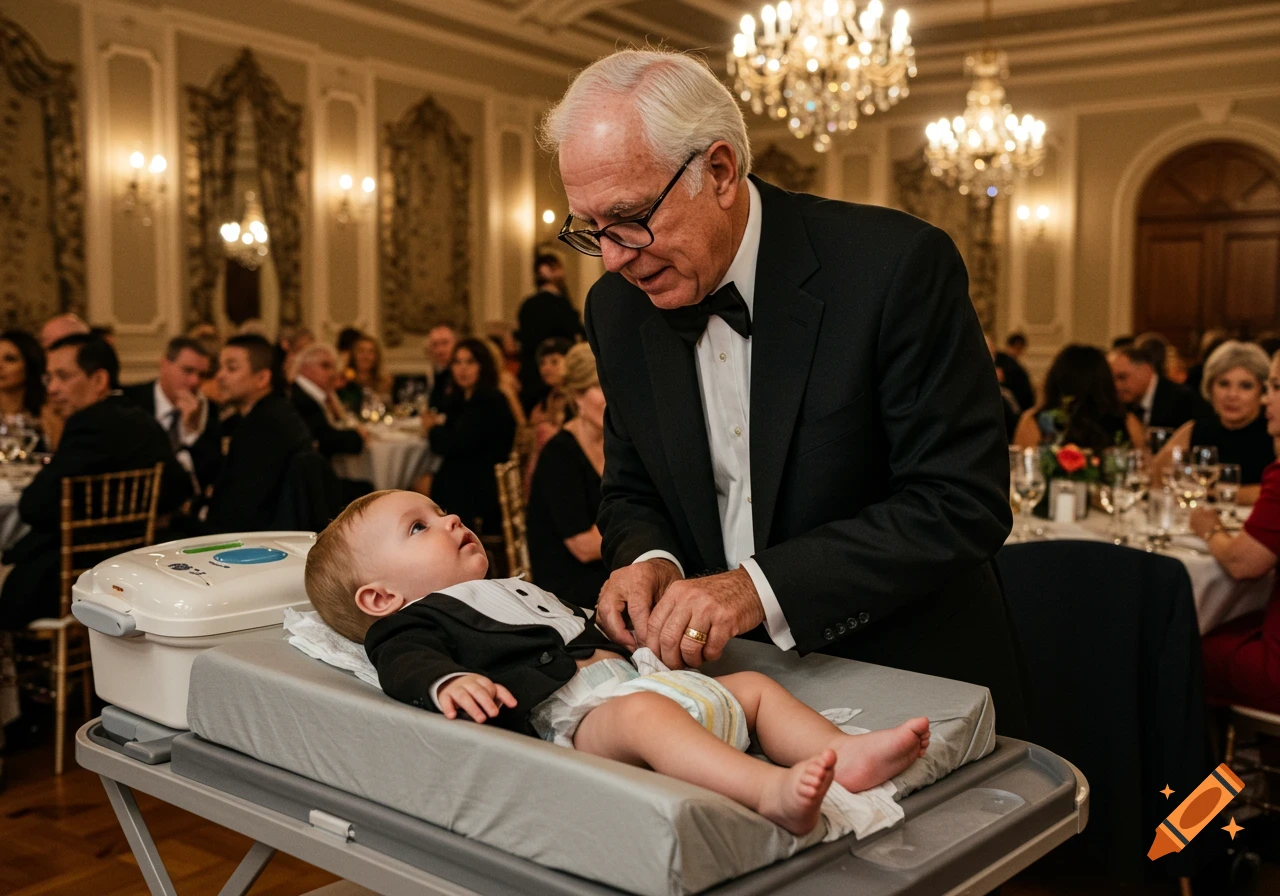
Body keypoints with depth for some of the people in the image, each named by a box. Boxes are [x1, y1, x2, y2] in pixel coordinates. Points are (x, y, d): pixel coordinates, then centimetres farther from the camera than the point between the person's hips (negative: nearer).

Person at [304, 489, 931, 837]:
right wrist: (448, 680, -33)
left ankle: (846, 754, -17)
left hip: (638, 678, 10)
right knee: (643, 712, -38)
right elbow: (406, 664, -12)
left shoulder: (518, 591, 39)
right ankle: (770, 791, -58)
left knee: (753, 683, 4)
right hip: (570, 709, -10)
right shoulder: (414, 620, 9)